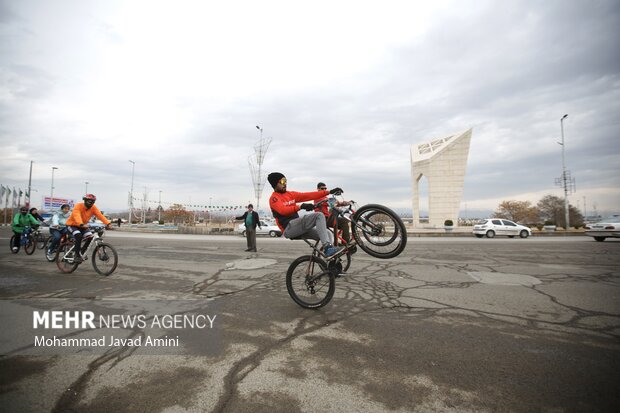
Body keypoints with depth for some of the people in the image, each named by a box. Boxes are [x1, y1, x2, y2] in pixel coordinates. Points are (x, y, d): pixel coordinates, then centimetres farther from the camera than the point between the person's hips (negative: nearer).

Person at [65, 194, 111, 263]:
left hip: (83, 226, 5)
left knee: (90, 236, -18)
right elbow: (77, 216, -42)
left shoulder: (93, 208, -12)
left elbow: (100, 215, -26)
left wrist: (108, 223, -42)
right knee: (79, 236, -32)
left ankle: (81, 253, 4)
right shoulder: (78, 206, -24)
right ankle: (77, 255, -20)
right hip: (72, 225, -5)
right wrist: (81, 224, -60)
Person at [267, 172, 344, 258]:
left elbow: (308, 195, 9)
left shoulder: (290, 194, 18)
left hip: (299, 227, 7)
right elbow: (283, 210, -22)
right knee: (319, 215, -21)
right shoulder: (274, 198, -2)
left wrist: (329, 192, 0)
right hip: (288, 228, -7)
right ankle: (328, 249, -28)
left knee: (326, 234, -1)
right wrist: (301, 206, -37)